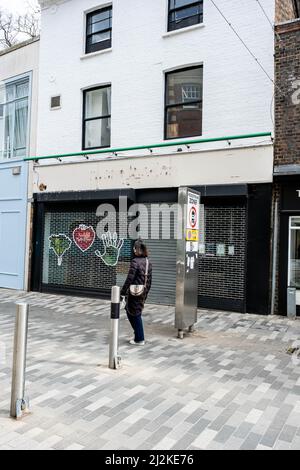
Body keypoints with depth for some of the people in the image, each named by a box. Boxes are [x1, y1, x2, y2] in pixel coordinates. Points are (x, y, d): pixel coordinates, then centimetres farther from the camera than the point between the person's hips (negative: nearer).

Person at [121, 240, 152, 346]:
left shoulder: (135, 261, -16)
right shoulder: (148, 262, 7)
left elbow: (129, 279, -18)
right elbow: (149, 280, 12)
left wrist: (123, 292, -12)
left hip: (134, 293, -7)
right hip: (143, 293, 7)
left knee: (135, 315, 7)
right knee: (135, 314, 21)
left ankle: (139, 339, 16)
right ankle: (139, 336, 25)